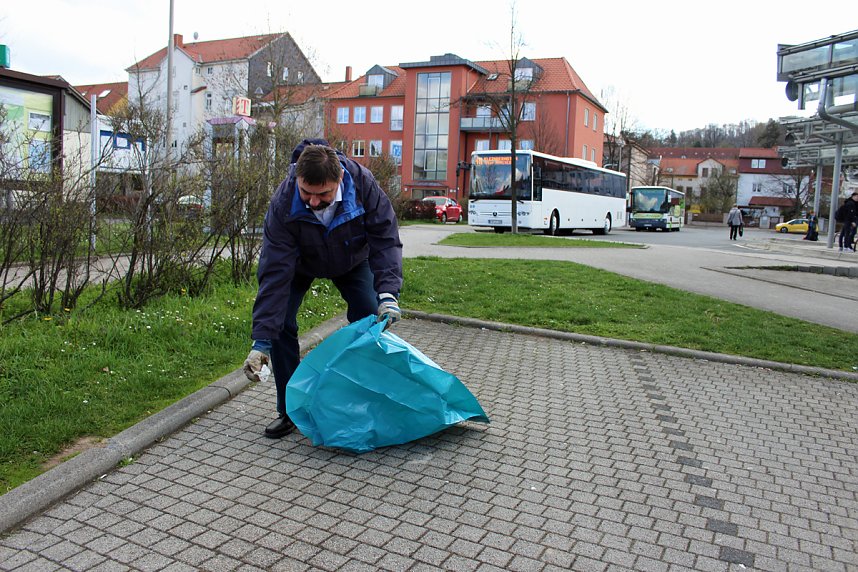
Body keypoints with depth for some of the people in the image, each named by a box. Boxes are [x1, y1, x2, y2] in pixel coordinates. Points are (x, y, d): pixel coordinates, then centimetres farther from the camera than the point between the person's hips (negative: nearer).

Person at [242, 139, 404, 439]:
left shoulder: (364, 184, -36)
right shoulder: (283, 203, -38)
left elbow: (386, 240, -28)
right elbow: (274, 271, -38)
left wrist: (387, 292, -44)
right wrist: (261, 340, -41)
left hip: (352, 260, 1)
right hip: (300, 263, -1)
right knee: (280, 323, -16)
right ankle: (289, 410, 0)